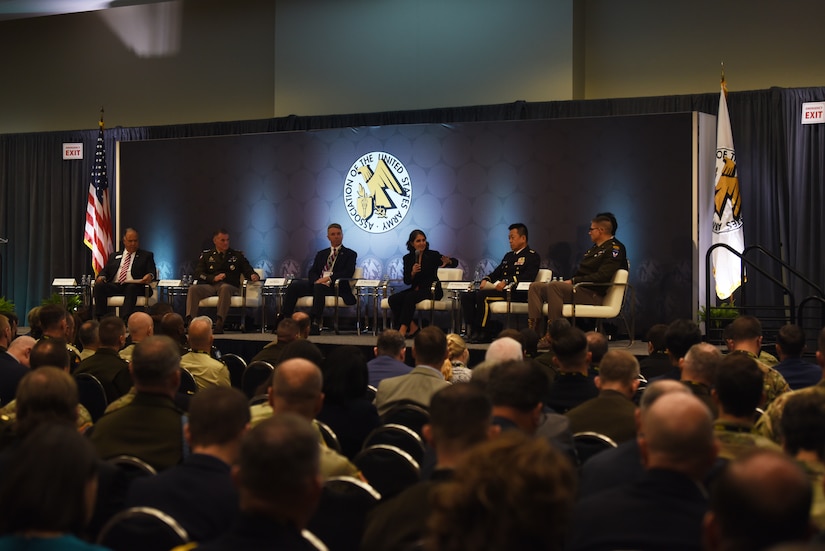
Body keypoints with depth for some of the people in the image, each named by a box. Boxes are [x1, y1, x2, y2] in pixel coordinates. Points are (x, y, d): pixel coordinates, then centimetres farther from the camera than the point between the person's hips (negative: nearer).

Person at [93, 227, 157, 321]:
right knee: (99, 286, -26)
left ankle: (125, 320, -53)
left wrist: (150, 275, -19)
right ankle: (99, 319, -29)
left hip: (134, 286, -3)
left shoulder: (146, 255, 18)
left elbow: (152, 271, 6)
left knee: (131, 288, -39)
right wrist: (101, 276, -2)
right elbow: (105, 270, 23)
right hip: (114, 286, 3)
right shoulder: (114, 256, 27)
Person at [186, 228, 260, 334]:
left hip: (230, 286, -2)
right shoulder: (206, 255, 19)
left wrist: (253, 276, -13)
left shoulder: (237, 255, 19)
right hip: (209, 286, 2)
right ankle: (190, 321, -38)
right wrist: (214, 278, -10)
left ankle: (219, 323, -49)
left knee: (224, 288, -39)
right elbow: (198, 274, 8)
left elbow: (248, 271, 13)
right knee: (193, 289, -28)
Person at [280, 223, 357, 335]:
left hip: (335, 286, -5)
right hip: (317, 283, 5)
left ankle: (315, 324, -44)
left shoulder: (350, 254, 11)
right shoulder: (321, 254, 25)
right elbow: (312, 272, 15)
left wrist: (329, 278, -17)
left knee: (319, 287, -39)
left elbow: (348, 272, -6)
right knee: (294, 285, -21)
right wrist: (317, 280, -10)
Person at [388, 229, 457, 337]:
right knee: (393, 299, -18)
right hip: (416, 289, 5)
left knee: (410, 297, -32)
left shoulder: (433, 255, -4)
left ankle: (403, 329, -30)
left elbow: (455, 263, -2)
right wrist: (413, 273, -17)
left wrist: (448, 262, -25)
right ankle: (412, 327, -15)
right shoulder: (408, 258, 6)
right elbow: (407, 281, 4)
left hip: (432, 290, -5)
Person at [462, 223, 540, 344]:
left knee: (482, 295, -31)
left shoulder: (532, 256, 2)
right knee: (466, 296, -11)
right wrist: (486, 279, 4)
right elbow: (496, 273, 27)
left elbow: (528, 277, -15)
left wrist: (507, 282, -24)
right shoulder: (508, 256, 29)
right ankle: (474, 330, -15)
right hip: (498, 288, 9)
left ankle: (482, 333, -23)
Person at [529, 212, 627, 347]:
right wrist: (570, 281, 6)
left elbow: (602, 277, -18)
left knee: (554, 285, -32)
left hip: (593, 294, -10)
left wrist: (573, 281, -15)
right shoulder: (595, 248, 26)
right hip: (578, 288, 10)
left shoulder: (615, 248, -6)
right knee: (535, 286, -4)